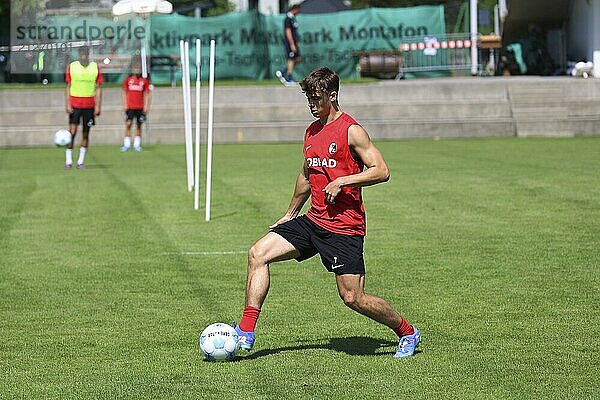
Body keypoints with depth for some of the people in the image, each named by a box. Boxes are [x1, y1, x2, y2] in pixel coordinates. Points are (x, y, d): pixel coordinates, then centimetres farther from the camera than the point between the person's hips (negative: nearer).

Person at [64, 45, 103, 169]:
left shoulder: (95, 67, 4)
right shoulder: (71, 66, 2)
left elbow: (98, 88, 5)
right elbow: (68, 87, 4)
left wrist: (98, 106, -2)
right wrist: (68, 104, -5)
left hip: (89, 105, 1)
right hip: (75, 104, -1)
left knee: (86, 133, 4)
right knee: (72, 131, -7)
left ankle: (81, 160, 11)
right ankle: (69, 160, -2)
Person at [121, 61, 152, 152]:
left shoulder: (144, 80, 3)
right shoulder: (128, 80, 4)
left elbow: (147, 94, 6)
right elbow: (124, 93, 9)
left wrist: (146, 107, 1)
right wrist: (125, 105, 2)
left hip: (140, 107, 1)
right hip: (130, 106, -1)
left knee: (139, 125, 5)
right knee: (128, 124, -7)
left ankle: (137, 145, 11)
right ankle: (127, 145, -4)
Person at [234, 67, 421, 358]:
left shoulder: (351, 131, -10)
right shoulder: (312, 131, 14)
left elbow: (381, 171, -14)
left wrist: (340, 182, -21)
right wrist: (290, 214, 32)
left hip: (345, 227, -7)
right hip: (313, 221, 8)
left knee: (352, 298, -8)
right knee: (258, 254, -7)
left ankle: (407, 333, 15)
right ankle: (246, 333, -7)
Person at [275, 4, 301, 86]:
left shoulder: (293, 18, 15)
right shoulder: (288, 19, -16)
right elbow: (288, 32, -21)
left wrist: (296, 43, 23)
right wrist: (292, 45, -24)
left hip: (294, 42, 10)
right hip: (290, 42, -10)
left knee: (298, 59, 9)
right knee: (291, 60, -5)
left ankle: (281, 73, 12)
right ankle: (289, 80, 1)